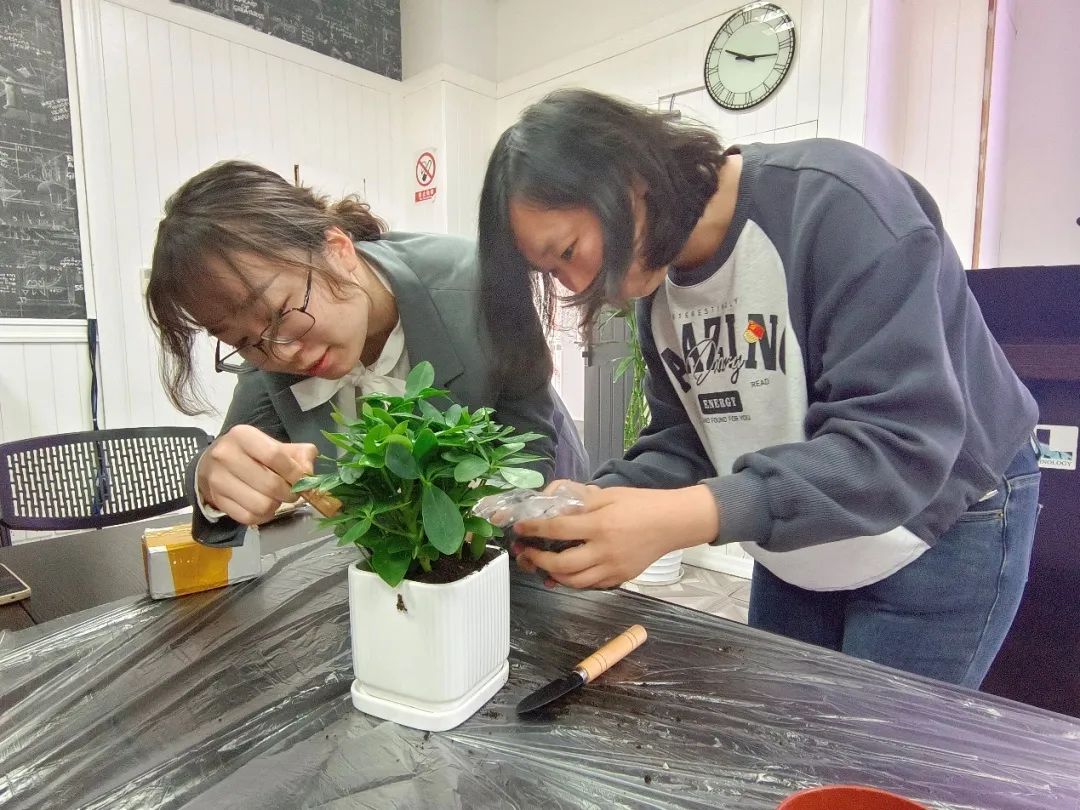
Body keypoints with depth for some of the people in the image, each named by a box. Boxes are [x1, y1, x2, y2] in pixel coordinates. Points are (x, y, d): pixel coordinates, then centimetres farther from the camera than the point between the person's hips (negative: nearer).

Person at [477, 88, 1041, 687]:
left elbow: (900, 441, -34)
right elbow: (682, 440, -4)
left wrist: (692, 516, -44)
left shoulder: (834, 202, -28)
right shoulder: (660, 288, -4)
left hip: (937, 533, -6)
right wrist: (600, 502, -24)